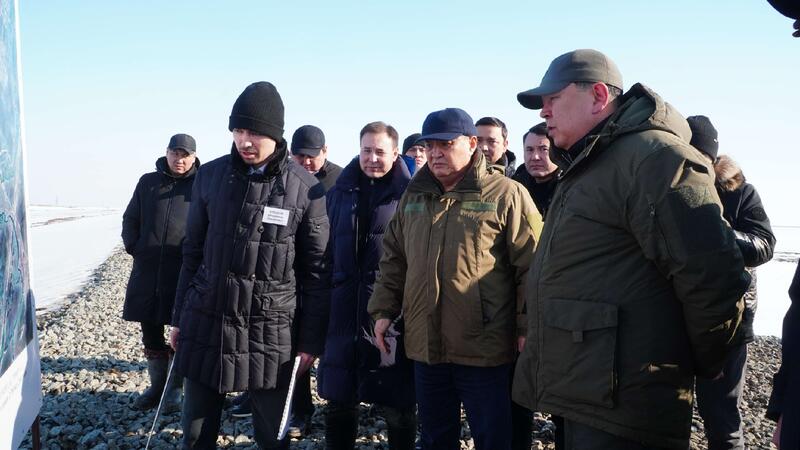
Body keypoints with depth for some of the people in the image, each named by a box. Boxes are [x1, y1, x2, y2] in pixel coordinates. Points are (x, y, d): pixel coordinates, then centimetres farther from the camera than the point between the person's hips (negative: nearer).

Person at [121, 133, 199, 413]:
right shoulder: (148, 182, 11)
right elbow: (130, 219, 17)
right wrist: (133, 248, 5)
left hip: (184, 272, -4)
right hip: (147, 270, 4)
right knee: (150, 334, 12)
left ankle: (175, 389, 17)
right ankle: (157, 386, 27)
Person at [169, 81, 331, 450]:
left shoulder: (305, 189, -7)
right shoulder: (210, 175, 2)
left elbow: (316, 271, -2)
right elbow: (192, 253, 10)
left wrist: (311, 340, -2)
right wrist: (179, 318, 12)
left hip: (271, 332, -2)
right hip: (205, 324, 3)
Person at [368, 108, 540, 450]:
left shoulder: (506, 195, -6)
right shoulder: (414, 195, 12)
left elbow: (531, 266, -8)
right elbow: (393, 260, 18)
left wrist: (527, 329, -11)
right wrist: (384, 310, 11)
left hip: (484, 349, -5)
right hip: (425, 345, 5)